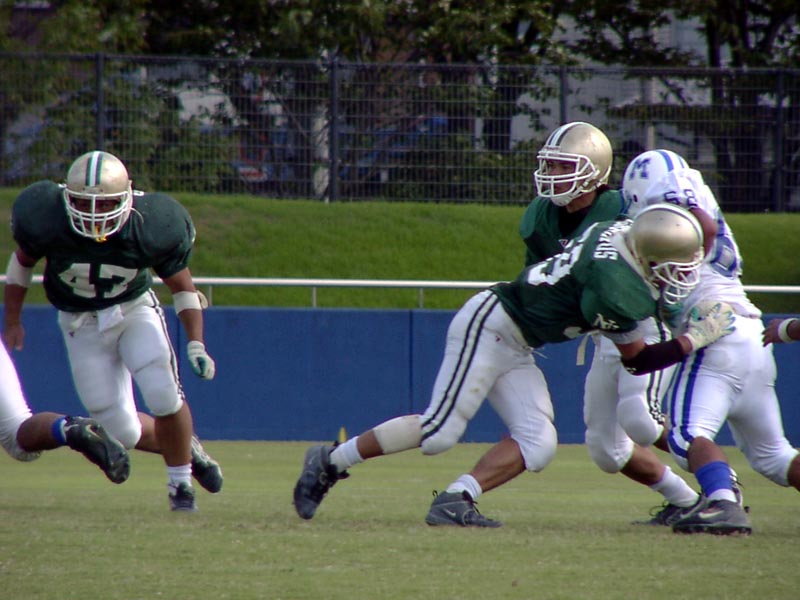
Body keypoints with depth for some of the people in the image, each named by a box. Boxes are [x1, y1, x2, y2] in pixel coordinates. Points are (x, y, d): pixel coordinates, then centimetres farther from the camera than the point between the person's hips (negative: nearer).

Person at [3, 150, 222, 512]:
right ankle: (186, 449, 27)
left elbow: (183, 288, -8)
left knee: (163, 395, -23)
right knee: (123, 432, -4)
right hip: (82, 326, 1)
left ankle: (180, 482, 2)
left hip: (135, 310, -1)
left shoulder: (150, 229, -24)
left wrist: (195, 344, -17)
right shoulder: (47, 222, -25)